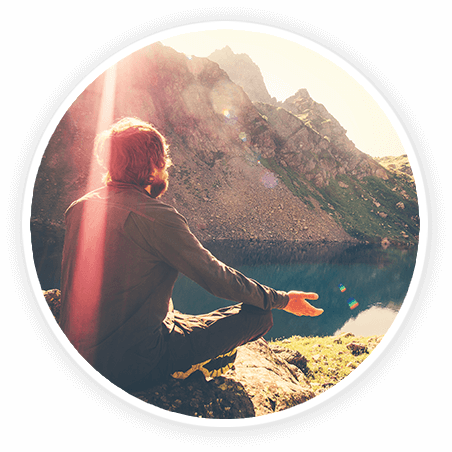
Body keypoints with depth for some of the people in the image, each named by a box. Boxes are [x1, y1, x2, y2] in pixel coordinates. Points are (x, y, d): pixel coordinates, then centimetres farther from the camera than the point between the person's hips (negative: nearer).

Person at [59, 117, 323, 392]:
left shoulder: (78, 208, 3)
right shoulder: (156, 218, -21)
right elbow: (216, 277, -14)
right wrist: (282, 300, 0)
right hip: (132, 368, -8)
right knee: (259, 315, -5)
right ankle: (205, 366, 20)